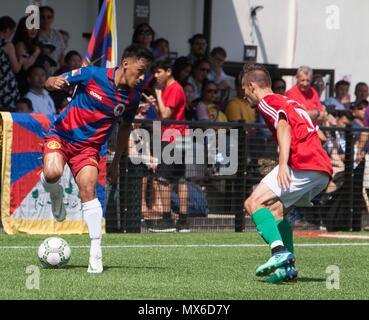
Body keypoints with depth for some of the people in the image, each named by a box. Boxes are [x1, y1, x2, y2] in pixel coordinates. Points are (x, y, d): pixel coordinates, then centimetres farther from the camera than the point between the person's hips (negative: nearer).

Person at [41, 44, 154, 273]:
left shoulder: (133, 97, -1)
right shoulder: (93, 75, -13)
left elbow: (126, 127, 17)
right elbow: (52, 81, -4)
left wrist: (116, 163, 18)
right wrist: (53, 82, -30)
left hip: (89, 147, 3)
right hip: (62, 135, -3)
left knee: (89, 190, -18)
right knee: (52, 173, -31)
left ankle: (96, 253, -14)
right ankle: (56, 194, 7)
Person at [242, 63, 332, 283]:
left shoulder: (267, 102, 5)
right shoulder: (290, 102, 31)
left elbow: (284, 127, -13)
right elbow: (316, 134, 30)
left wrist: (283, 163, -24)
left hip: (302, 165, -9)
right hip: (324, 170, 9)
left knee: (254, 203, -10)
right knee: (275, 210, 19)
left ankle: (280, 252, -28)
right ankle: (288, 266, 7)